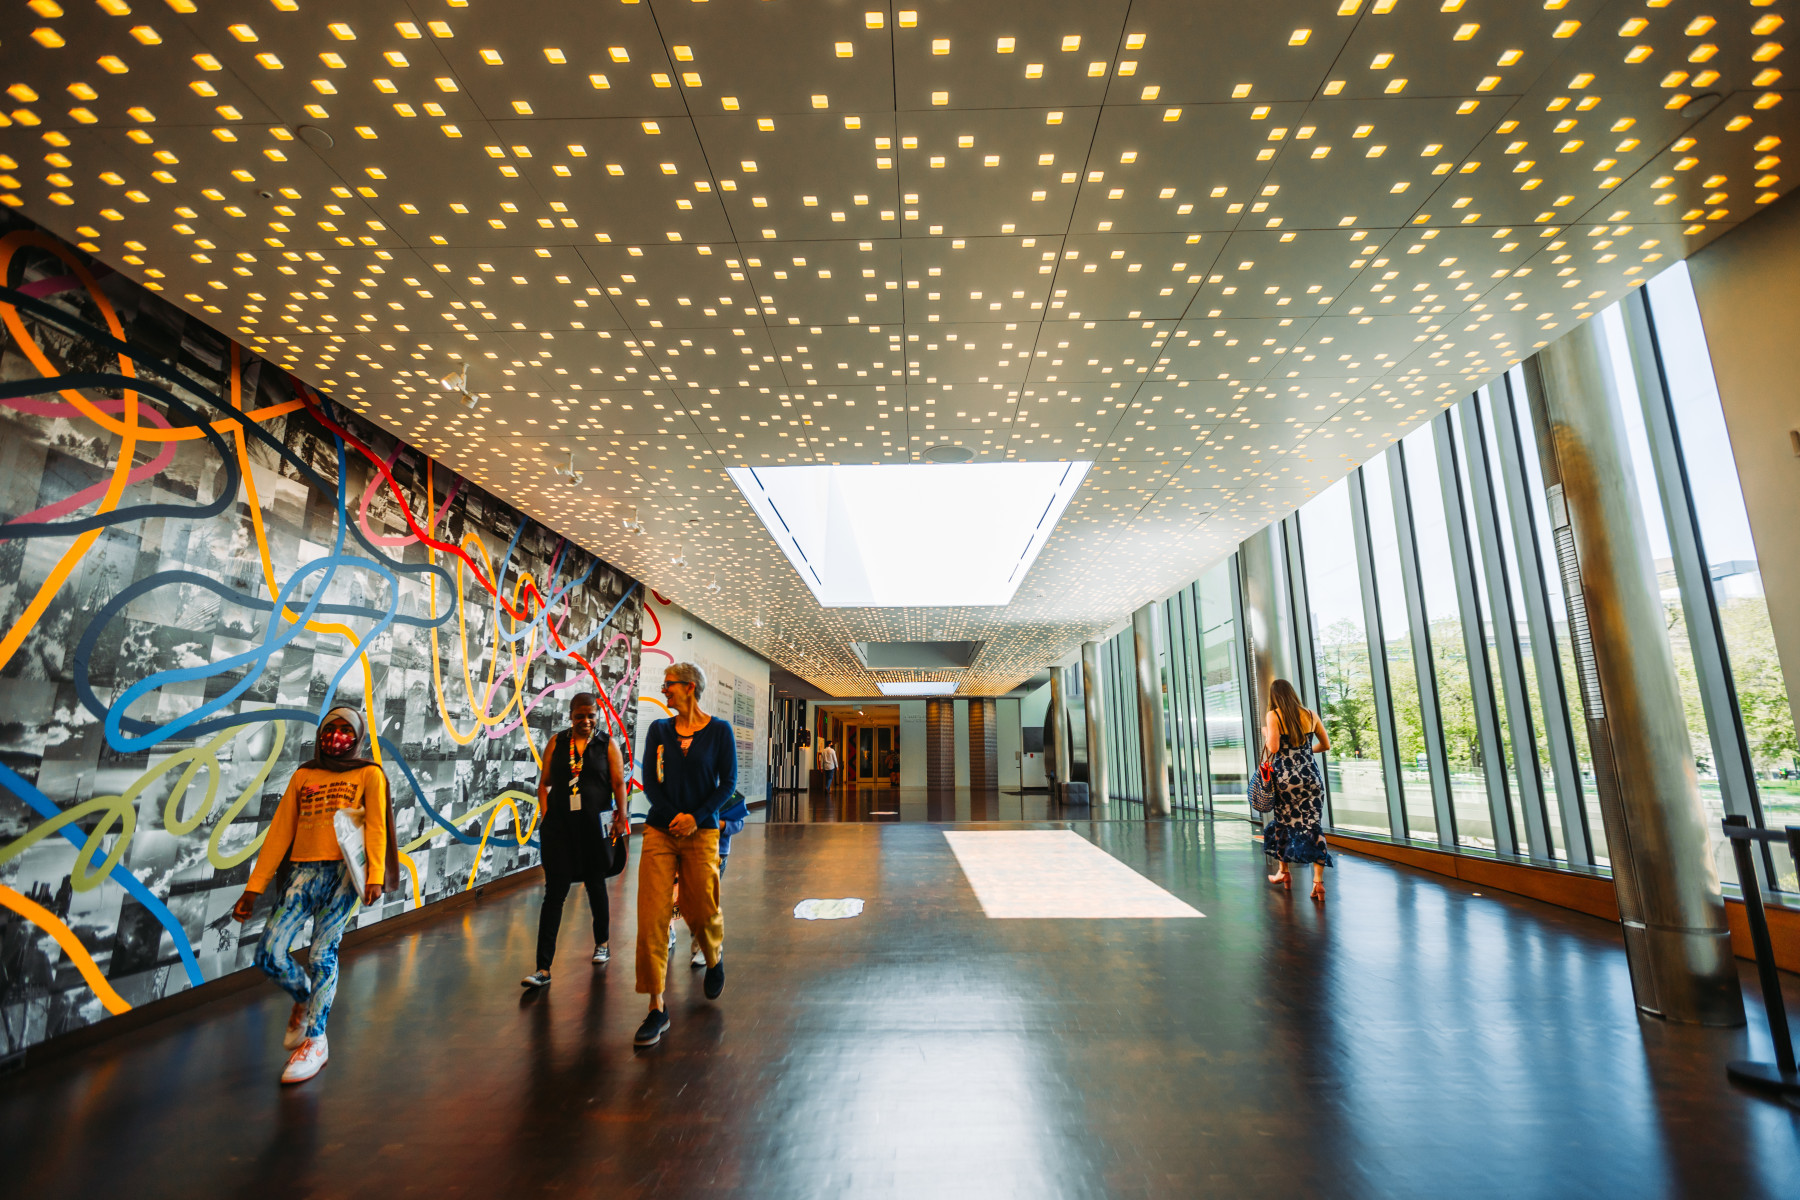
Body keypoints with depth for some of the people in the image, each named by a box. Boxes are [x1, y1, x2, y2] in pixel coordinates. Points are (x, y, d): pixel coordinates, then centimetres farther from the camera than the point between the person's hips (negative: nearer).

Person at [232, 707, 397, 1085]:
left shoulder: (369, 774, 7)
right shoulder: (302, 776, 17)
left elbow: (376, 827, -3)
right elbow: (280, 831, 14)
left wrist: (375, 877, -14)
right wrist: (254, 887, 7)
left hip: (345, 869, -4)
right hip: (304, 870, 4)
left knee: (323, 953, -7)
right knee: (269, 954, -5)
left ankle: (315, 1041, 8)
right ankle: (304, 999, 26)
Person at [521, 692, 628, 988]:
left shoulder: (608, 745, 0)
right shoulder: (556, 742, 4)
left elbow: (618, 784, -3)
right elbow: (544, 783, 7)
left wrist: (621, 818, -10)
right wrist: (546, 816, -2)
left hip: (594, 828, 0)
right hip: (559, 828, 1)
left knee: (596, 886, 15)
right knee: (554, 892, -3)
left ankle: (602, 943, 37)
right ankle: (543, 968, 1)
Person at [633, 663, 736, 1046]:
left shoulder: (719, 731, -2)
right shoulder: (658, 729, 6)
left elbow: (728, 782, -3)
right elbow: (649, 781, 2)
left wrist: (695, 818, -13)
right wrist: (673, 817, -10)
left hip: (702, 832, -2)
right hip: (659, 831, 2)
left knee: (702, 912, 8)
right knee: (651, 918, -3)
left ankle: (713, 961, 41)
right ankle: (656, 1010, 8)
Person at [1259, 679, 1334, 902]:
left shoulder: (1273, 716, -6)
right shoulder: (1310, 715, 6)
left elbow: (1273, 748, -14)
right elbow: (1326, 744, 14)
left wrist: (1265, 733, 5)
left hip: (1285, 777, -2)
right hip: (1311, 777, 3)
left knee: (1283, 822, 14)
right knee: (1312, 826, 3)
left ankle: (1283, 872, 28)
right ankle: (1318, 879, -6)